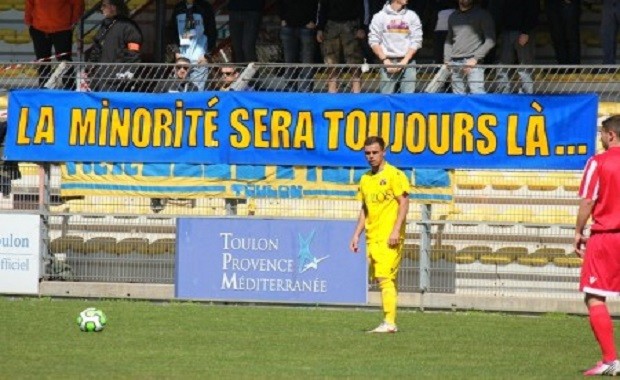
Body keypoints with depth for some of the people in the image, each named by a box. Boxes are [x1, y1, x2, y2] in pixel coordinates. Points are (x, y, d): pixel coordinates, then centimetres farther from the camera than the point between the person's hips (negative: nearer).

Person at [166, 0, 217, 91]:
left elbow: (212, 32, 4)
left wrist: (206, 55, -4)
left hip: (199, 60, -3)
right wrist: (175, 50, 3)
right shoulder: (178, 8, 14)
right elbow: (171, 31, 17)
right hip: (182, 59, 3)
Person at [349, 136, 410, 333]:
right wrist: (357, 234, 15)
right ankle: (389, 322, 8)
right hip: (373, 237, 7)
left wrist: (396, 231, -18)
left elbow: (404, 203, -10)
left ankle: (389, 323, -17)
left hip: (389, 237, -7)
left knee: (385, 278, -15)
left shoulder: (394, 175, -5)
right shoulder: (365, 179, 16)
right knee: (382, 280, 6)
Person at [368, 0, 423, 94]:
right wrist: (385, 60, -8)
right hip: (388, 62, -1)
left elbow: (416, 41, 4)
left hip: (407, 61, 1)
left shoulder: (412, 16, 7)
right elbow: (373, 41, 2)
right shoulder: (380, 17, 3)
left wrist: (404, 61, -8)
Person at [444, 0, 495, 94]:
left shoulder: (482, 15, 4)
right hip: (455, 63, 5)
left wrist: (475, 59, -10)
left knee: (477, 94, -16)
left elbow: (490, 40, -2)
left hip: (473, 62, -5)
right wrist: (447, 60, 12)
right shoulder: (453, 17, 19)